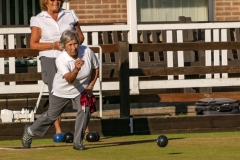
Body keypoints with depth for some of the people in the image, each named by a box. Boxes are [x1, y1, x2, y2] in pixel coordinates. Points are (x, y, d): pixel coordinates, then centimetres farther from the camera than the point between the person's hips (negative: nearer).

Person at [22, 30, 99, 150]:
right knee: (52, 115, 14)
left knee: (85, 110, -22)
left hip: (82, 89, 2)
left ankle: (78, 142, -8)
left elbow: (96, 68, -4)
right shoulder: (60, 60, -32)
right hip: (62, 90, -2)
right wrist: (76, 69, -67)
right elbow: (69, 79, -46)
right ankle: (30, 131, 39)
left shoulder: (87, 52, -24)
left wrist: (90, 86, -11)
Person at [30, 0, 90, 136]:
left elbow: (80, 36, 16)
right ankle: (58, 130, 2)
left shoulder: (70, 15, 12)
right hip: (50, 60, -2)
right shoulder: (38, 20, 4)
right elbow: (33, 44, -1)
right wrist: (54, 45, -12)